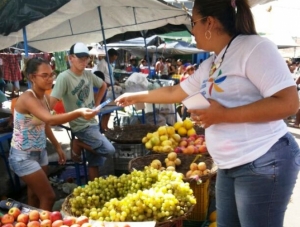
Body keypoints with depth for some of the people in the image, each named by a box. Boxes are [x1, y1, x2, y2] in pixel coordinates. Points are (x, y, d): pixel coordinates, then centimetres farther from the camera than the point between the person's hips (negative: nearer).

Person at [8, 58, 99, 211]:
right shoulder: (27, 98, -26)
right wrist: (78, 113, -56)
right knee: (48, 197, -3)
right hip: (23, 156, -8)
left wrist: (57, 147, 11)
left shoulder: (46, 97, 1)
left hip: (40, 152, 8)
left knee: (35, 195, 19)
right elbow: (50, 119, -43)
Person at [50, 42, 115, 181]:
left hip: (93, 122, 7)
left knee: (95, 161, 12)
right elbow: (51, 102, -23)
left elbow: (103, 86, 21)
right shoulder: (64, 77, -18)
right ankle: (78, 144, 3)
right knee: (109, 150, -14)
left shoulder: (88, 74, 3)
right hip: (81, 126, -7)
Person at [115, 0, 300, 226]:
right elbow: (174, 92, 26)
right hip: (230, 166, 8)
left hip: (264, 163, -8)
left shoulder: (254, 47, -13)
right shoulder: (209, 66, 13)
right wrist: (135, 97, 31)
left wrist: (223, 115, -21)